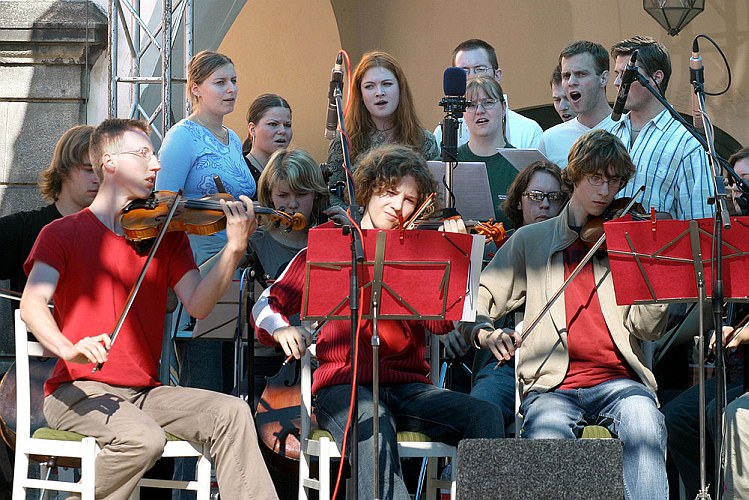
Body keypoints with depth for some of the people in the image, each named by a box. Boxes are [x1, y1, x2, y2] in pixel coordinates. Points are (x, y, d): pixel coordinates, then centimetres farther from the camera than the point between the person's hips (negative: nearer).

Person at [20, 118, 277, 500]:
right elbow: (31, 305, -17)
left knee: (232, 413, -19)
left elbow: (198, 306, -2)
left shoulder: (166, 235, 12)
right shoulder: (62, 234, 0)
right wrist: (68, 349, -37)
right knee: (143, 439, -33)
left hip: (144, 393, 5)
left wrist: (234, 248, -17)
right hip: (78, 391, -4)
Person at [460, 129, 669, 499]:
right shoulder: (532, 241, 15)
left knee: (643, 421, -34)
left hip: (617, 381, 0)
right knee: (547, 439, -34)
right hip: (553, 386, 0)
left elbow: (647, 327, 3)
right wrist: (484, 333, -13)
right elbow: (476, 304, 11)